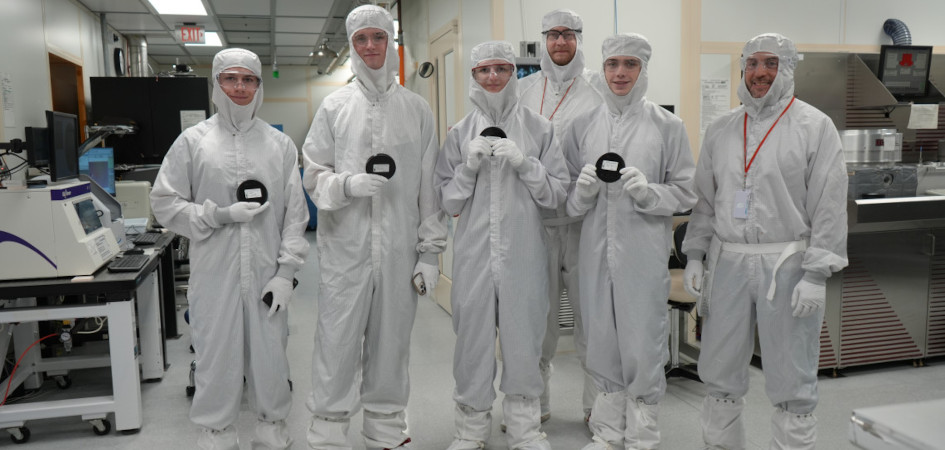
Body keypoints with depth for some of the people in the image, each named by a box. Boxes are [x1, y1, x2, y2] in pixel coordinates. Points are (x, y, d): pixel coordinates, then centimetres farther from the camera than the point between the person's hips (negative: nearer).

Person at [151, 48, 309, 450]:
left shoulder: (280, 144, 5)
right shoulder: (193, 141, 3)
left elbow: (295, 213, 4)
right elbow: (164, 202, 2)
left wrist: (286, 270, -2)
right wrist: (220, 215, -12)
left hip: (266, 273, 1)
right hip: (215, 273, -1)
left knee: (270, 353, 9)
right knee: (216, 355, 7)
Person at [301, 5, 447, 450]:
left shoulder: (417, 109, 6)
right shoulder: (334, 106, 4)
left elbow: (429, 185, 6)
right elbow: (314, 175, 6)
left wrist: (431, 250, 3)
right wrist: (349, 184, -15)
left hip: (400, 248, 1)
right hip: (345, 246, -1)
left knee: (392, 340, 11)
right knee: (338, 342, 1)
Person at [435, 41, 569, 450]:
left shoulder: (538, 128, 4)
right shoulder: (460, 133, 7)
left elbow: (557, 194, 1)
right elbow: (448, 203, 5)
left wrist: (524, 163, -13)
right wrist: (469, 166, -10)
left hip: (523, 255, 0)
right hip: (474, 255, 1)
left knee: (523, 340, 6)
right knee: (473, 342, 7)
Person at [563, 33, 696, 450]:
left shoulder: (666, 126, 1)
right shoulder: (583, 126, 8)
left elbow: (686, 193, 0)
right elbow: (568, 199, 10)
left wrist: (648, 191, -17)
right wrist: (583, 189, -11)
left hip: (644, 250, -3)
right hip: (596, 249, 3)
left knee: (643, 344, 2)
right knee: (602, 342, 12)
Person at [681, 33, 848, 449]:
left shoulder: (815, 126, -2)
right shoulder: (720, 129, 11)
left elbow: (829, 208, -7)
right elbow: (704, 199, 14)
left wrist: (816, 275, -12)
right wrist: (695, 255, 7)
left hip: (787, 264, -4)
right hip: (728, 262, 4)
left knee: (791, 384, 4)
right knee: (720, 374, 12)